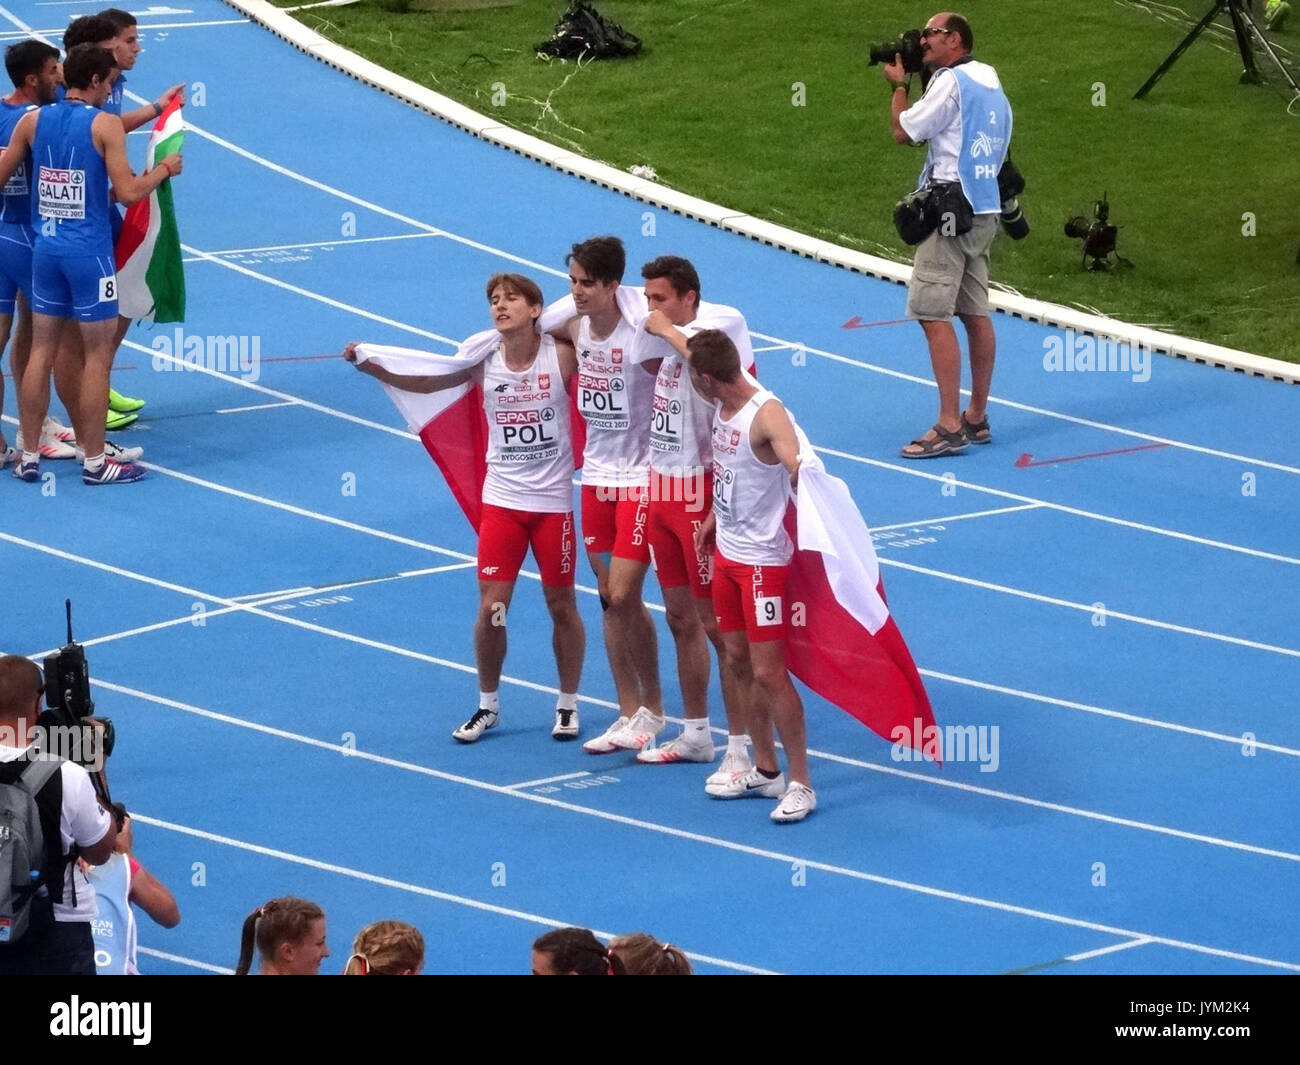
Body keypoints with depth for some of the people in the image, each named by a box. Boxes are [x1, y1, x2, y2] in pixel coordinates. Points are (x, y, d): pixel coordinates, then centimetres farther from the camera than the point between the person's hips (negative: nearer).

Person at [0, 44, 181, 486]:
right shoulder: (105, 125, -11)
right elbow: (128, 192, -16)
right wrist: (164, 170, 1)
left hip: (46, 247, 5)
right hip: (89, 251, -5)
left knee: (42, 350, 12)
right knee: (97, 354, 4)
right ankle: (95, 461, 7)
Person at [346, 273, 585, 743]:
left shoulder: (563, 355, -12)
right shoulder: (482, 358, -5)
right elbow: (422, 381, 7)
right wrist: (367, 365, -3)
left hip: (553, 501, -2)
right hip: (501, 500, 2)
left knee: (561, 605, 8)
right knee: (491, 607, -1)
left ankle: (568, 704, 24)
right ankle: (487, 705, 17)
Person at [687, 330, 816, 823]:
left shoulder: (766, 414, -22)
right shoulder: (723, 408, 5)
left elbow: (798, 468, -38)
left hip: (763, 560, -9)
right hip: (727, 553, 9)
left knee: (768, 672, -6)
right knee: (737, 663, 15)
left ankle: (800, 783, 4)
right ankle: (765, 771, 27)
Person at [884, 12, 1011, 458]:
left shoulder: (950, 82, -12)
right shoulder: (991, 84, 15)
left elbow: (903, 131, -6)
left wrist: (898, 85, 6)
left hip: (951, 211, -9)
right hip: (985, 211, 9)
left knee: (934, 315, -10)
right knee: (975, 314, 12)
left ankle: (949, 427, -14)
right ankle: (976, 418, 16)